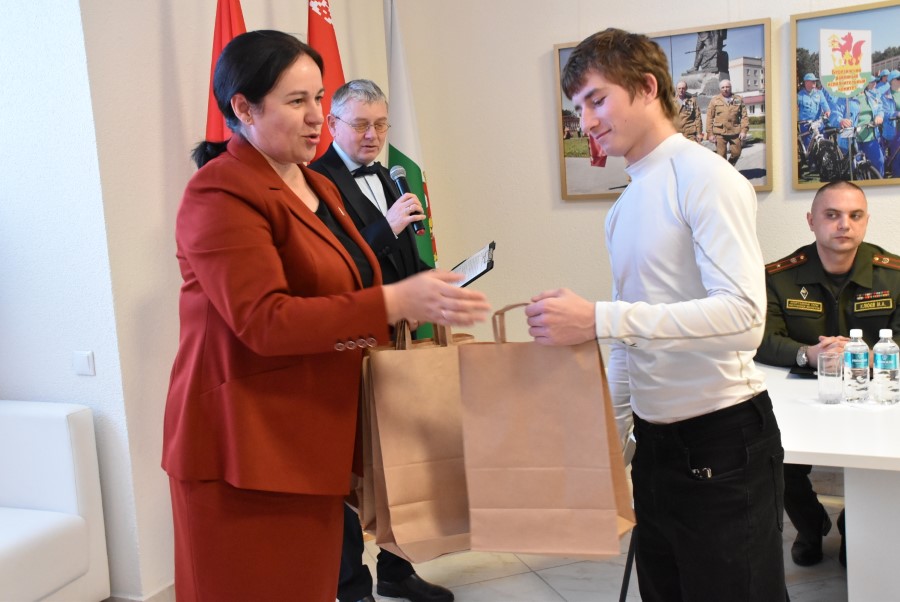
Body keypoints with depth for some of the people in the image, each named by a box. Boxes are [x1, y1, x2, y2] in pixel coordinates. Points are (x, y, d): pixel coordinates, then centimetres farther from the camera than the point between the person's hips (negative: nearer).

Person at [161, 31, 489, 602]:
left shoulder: (319, 188, 15)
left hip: (315, 438, 8)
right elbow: (263, 320, -22)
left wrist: (421, 302, 8)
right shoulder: (219, 194, -13)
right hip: (247, 444, -8)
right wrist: (394, 302, -28)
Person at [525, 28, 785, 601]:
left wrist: (598, 320, -28)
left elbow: (743, 317, -24)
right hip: (656, 440, 8)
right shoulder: (626, 204, 11)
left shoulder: (703, 177, -13)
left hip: (722, 444, -8)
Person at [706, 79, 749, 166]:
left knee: (736, 153, 4)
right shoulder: (714, 100, 5)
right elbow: (709, 118, 2)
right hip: (720, 133, -2)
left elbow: (744, 116, 7)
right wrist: (710, 133, -4)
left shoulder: (738, 100, 9)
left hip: (735, 132, 2)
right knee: (721, 155, -1)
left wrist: (744, 130, -3)